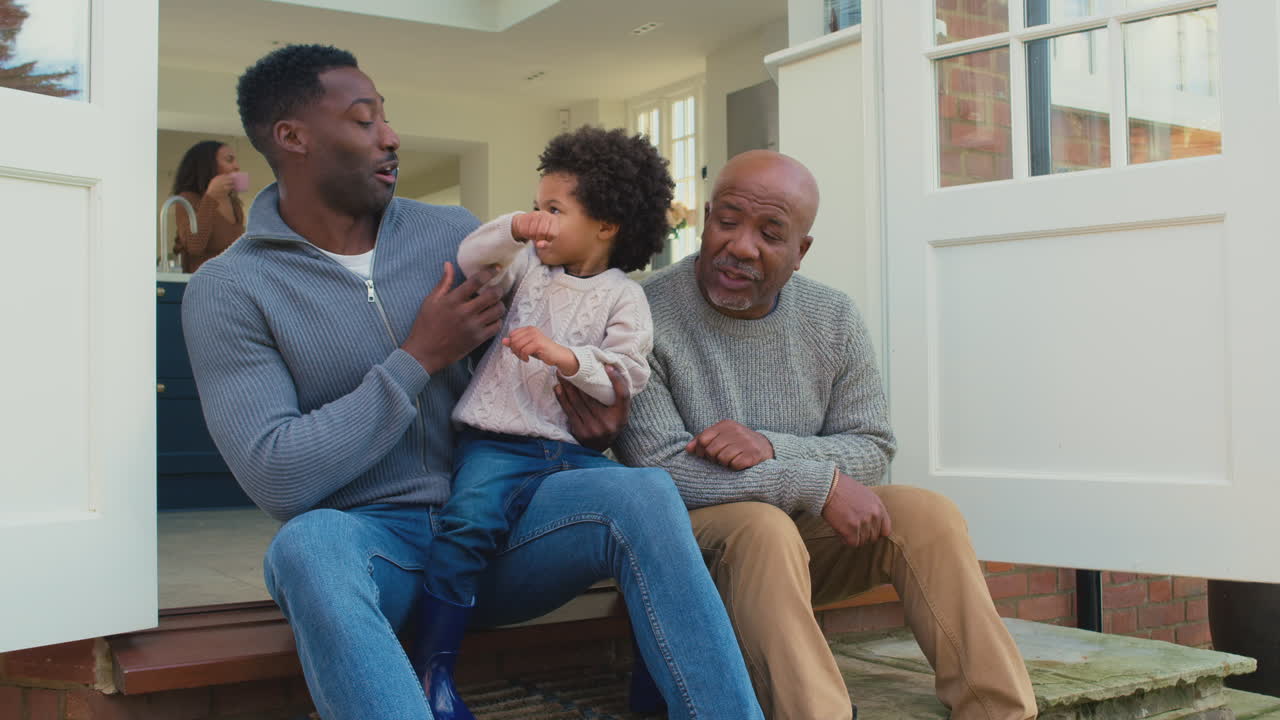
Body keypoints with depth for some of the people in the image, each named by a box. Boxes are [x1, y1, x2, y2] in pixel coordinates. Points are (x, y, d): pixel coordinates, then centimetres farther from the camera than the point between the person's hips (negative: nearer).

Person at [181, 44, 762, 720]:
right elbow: (277, 478, -14)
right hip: (368, 537, -3)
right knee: (308, 545, -39)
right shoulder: (228, 289, -5)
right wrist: (418, 359, -14)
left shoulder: (455, 233, 8)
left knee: (643, 494, -25)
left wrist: (585, 414, -6)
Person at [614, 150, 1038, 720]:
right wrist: (818, 483, -23)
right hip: (692, 536, -5)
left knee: (927, 514, -16)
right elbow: (659, 469, -22)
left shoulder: (834, 321, 2)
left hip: (806, 532, 5)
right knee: (763, 527, -35)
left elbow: (872, 448, 1)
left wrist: (773, 448, -21)